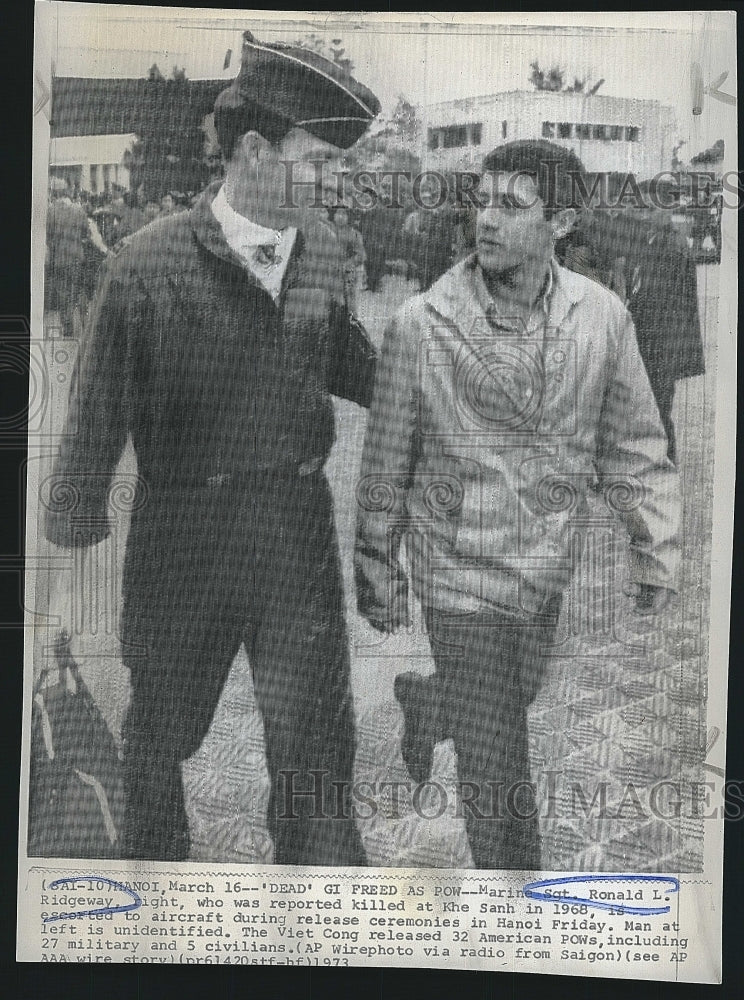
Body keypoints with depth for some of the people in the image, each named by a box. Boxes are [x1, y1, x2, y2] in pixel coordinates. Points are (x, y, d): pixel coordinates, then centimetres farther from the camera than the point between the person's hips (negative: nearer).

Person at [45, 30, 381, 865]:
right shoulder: (150, 265, -13)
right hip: (184, 538, -2)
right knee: (161, 733, 18)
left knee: (315, 748, 7)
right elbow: (98, 420, -8)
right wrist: (75, 546, -5)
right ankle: (152, 861, 47)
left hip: (301, 533, 3)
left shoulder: (324, 250, 1)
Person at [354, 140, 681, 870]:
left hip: (556, 570, 4)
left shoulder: (602, 317, -6)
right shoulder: (419, 326, -13)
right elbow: (386, 462, -4)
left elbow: (635, 444, 4)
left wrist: (656, 556, 4)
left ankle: (421, 701, 58)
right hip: (464, 573, -3)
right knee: (497, 768, 5)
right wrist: (376, 572, 3)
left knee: (510, 702, 25)